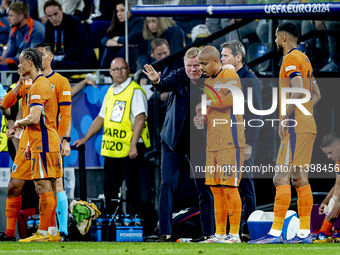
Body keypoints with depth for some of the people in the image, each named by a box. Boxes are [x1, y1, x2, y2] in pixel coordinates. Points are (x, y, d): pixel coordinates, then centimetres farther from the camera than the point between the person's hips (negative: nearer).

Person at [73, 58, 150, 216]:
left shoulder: (135, 91, -8)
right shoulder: (110, 92, 16)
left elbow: (140, 118, -17)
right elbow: (101, 118, 24)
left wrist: (133, 145, -23)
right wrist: (85, 139, 21)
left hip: (130, 149, -7)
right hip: (111, 149, 8)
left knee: (132, 188, -2)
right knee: (109, 186, 10)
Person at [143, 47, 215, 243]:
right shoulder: (179, 77, -8)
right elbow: (166, 85, -28)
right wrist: (157, 81, -50)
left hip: (200, 142, 0)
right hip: (174, 139, 0)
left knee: (205, 187, 3)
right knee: (168, 184, -5)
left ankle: (209, 232, 13)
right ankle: (165, 233, -2)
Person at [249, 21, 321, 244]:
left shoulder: (291, 59, -9)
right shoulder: (305, 60, 19)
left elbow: (298, 91, -22)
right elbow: (316, 95, 24)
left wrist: (284, 118, -19)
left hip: (296, 127, -10)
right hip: (308, 126, 10)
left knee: (282, 178, -12)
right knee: (300, 179, 8)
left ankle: (276, 232, -16)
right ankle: (304, 233, 5)